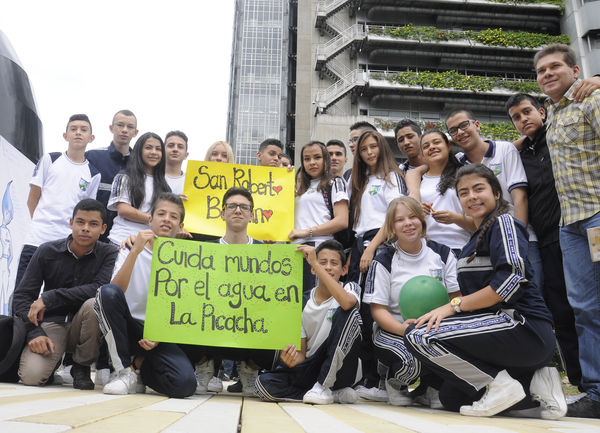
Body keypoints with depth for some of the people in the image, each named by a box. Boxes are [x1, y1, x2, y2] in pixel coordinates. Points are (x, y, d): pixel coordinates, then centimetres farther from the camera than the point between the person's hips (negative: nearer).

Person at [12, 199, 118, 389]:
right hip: (51, 323, 0)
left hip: (83, 325, 0)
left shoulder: (108, 253, -6)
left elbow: (100, 289, -22)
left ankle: (81, 367, -8)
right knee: (31, 376, -26)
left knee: (95, 304, -34)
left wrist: (50, 297, -24)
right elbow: (22, 295, -2)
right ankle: (54, 360, 14)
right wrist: (34, 332, -18)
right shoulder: (47, 251, -2)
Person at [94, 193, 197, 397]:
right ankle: (124, 371, -15)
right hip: (128, 327, 0)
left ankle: (140, 366, 7)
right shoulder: (130, 249, 3)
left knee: (185, 383, -28)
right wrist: (135, 251, -23)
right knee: (107, 292, -31)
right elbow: (115, 291, -14)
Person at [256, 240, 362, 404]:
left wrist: (315, 263, -27)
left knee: (348, 313, -27)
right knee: (263, 383, -22)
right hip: (312, 369, 3)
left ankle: (323, 388, -20)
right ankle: (336, 394, -13)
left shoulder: (350, 288, -1)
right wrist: (292, 360, -21)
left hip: (339, 370, -3)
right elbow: (301, 353, 5)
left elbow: (348, 302, -30)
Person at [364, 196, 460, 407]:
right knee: (412, 362, -33)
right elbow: (377, 309, -5)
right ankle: (395, 382, 6)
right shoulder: (383, 262, -1)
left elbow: (456, 297, 4)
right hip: (393, 332, -2)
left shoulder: (443, 254, 7)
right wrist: (403, 328, -25)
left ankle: (431, 386, 6)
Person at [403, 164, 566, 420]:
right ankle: (533, 389, 8)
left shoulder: (504, 222, -4)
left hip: (524, 327, -10)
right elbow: (475, 294, 21)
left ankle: (499, 385, -12)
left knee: (419, 336, -20)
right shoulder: (475, 240, 23)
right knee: (450, 397, 12)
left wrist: (454, 305, -17)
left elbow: (511, 280, -19)